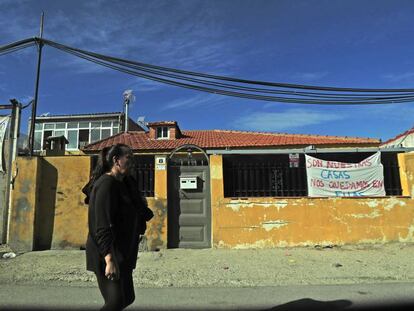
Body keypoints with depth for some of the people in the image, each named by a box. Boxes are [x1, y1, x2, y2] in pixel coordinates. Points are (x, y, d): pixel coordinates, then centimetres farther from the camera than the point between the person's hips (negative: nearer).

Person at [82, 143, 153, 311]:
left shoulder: (122, 184, 13)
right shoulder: (106, 184, -16)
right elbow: (103, 225, -25)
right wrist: (109, 259, -29)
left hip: (121, 253, 10)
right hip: (108, 254, -10)